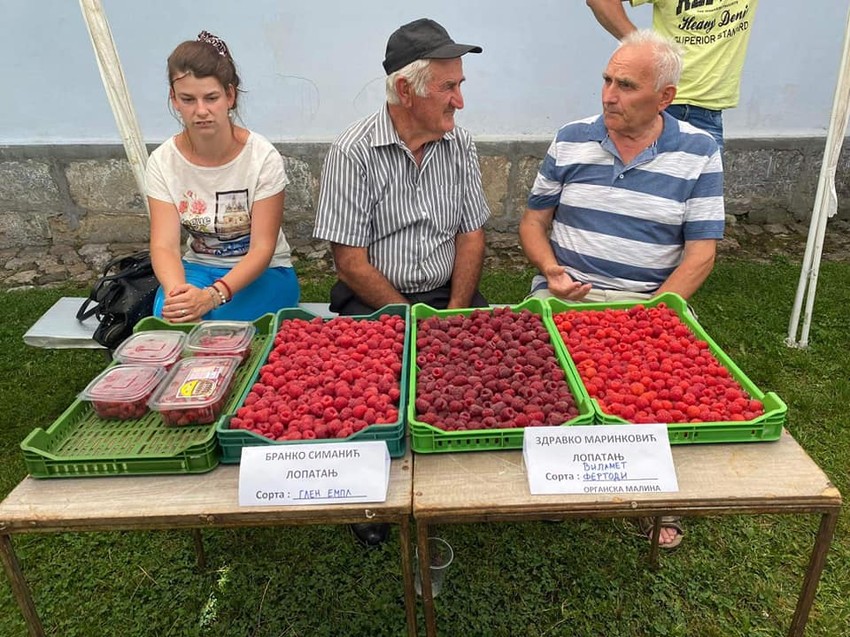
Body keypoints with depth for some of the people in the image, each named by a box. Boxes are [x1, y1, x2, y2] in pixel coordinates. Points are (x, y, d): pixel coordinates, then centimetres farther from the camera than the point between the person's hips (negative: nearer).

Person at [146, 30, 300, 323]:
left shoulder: (263, 157, -16)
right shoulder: (162, 162, -7)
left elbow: (262, 249, -19)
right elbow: (164, 245, -14)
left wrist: (212, 295, -36)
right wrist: (177, 291, -38)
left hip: (264, 273, -2)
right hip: (197, 268, 2)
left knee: (221, 326, -31)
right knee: (170, 315, -30)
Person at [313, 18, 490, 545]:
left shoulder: (460, 144, 4)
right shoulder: (354, 152, -12)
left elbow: (472, 236, 4)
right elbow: (351, 263, -13)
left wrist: (454, 315, -9)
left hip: (448, 293, 4)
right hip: (372, 301, -3)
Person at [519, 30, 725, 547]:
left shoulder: (698, 153, 2)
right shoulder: (571, 141, 6)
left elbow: (701, 252, -2)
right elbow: (534, 220, 10)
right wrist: (551, 270, -10)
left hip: (653, 301, 0)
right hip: (566, 293, 1)